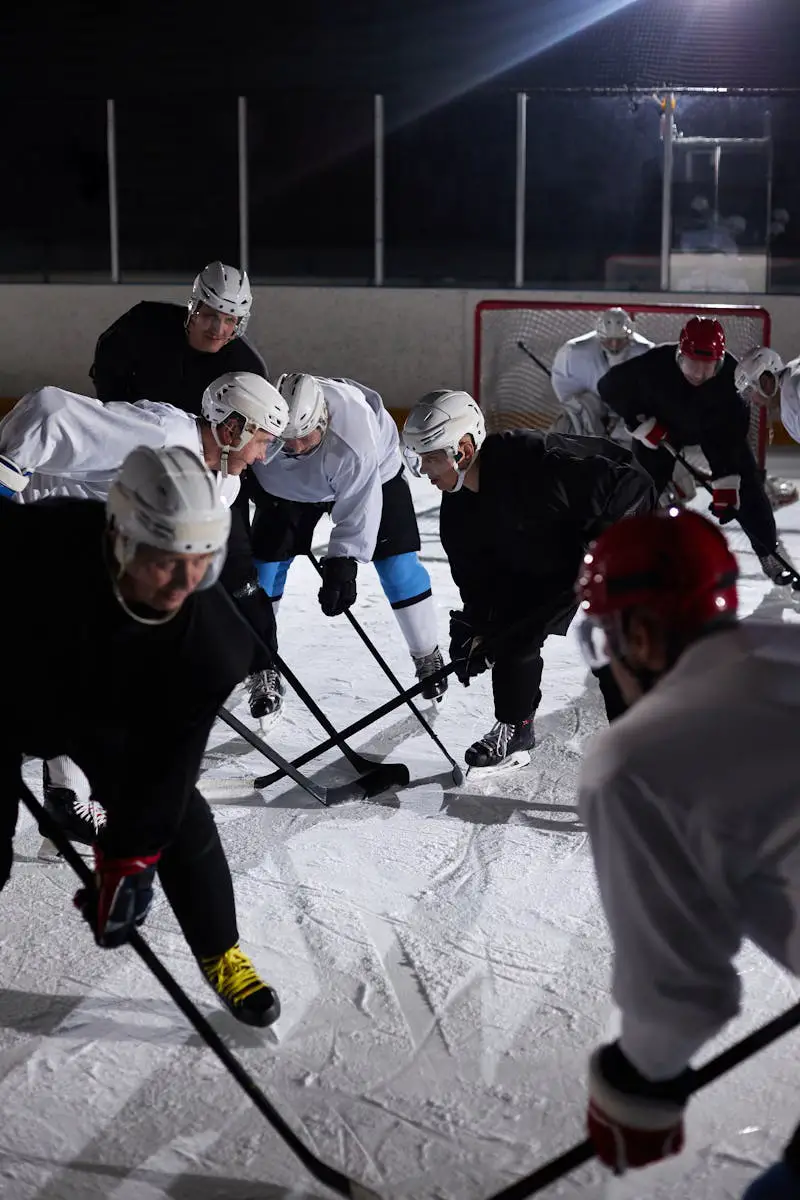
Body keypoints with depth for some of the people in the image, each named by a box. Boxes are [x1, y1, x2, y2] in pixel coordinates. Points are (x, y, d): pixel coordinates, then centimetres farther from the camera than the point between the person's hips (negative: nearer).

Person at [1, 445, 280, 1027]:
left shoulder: (207, 634, -33)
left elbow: (169, 755, -24)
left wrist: (129, 857, -22)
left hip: (112, 715, 2)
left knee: (175, 815, -2)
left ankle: (222, 955, 20)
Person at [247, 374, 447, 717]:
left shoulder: (355, 439, -43)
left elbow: (359, 509, -35)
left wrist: (343, 563, -41)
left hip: (373, 472, -3)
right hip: (287, 485, 3)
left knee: (396, 562, -6)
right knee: (265, 559, -2)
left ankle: (428, 658, 12)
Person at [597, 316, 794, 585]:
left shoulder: (731, 374, -34)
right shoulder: (653, 365, -37)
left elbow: (728, 437, -31)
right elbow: (609, 386, -21)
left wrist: (725, 482, -36)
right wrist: (641, 424, -25)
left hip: (718, 425, 1)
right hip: (661, 423, 0)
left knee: (746, 484, -5)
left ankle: (769, 552, 12)